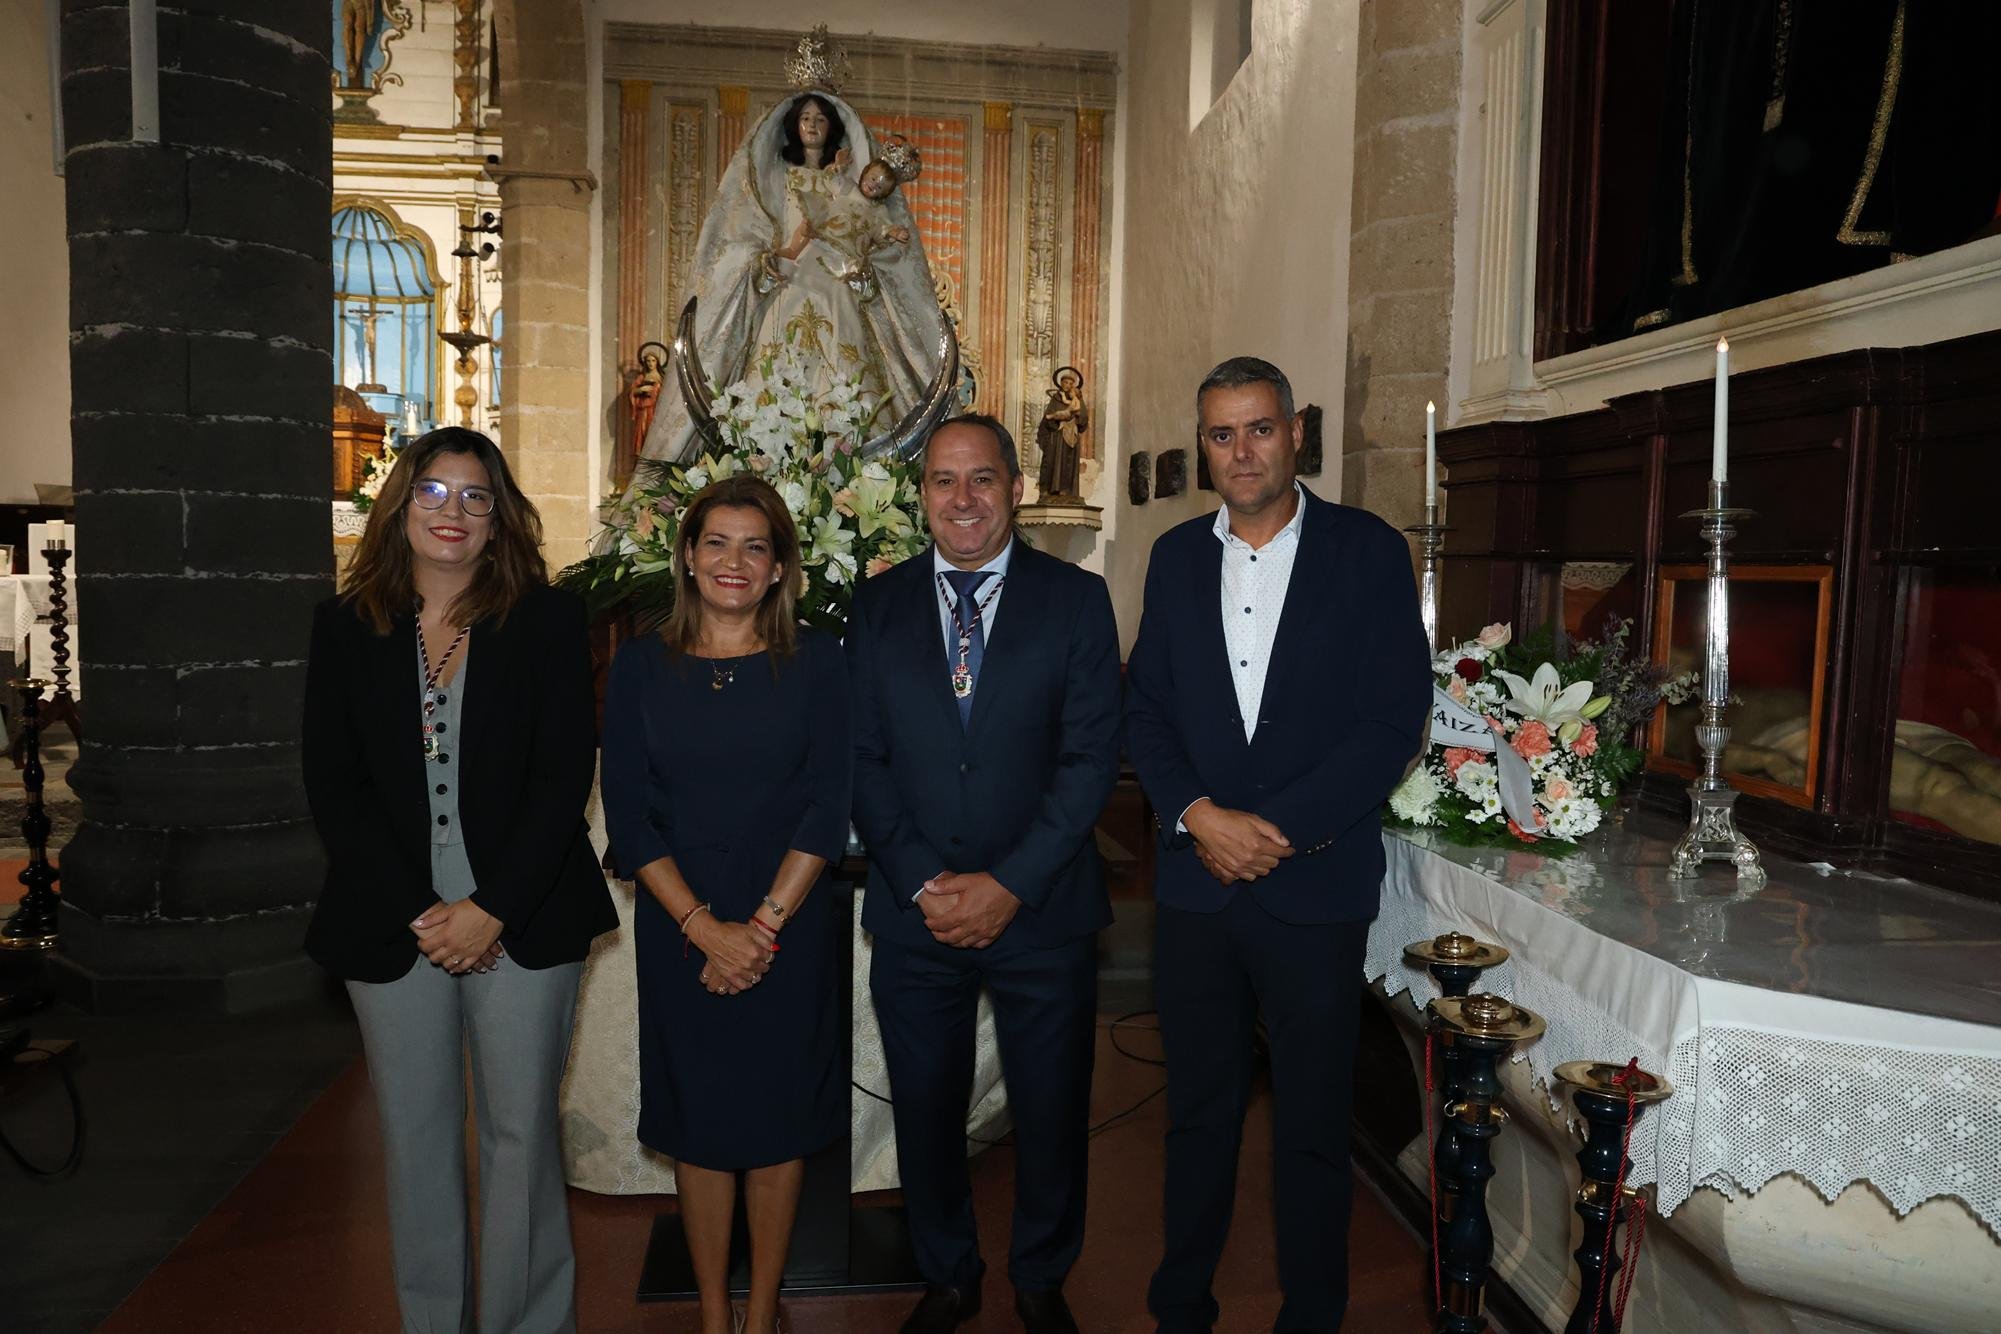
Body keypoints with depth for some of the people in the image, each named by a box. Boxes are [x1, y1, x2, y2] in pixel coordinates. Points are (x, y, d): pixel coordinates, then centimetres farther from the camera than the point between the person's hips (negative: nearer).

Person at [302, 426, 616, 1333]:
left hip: (521, 920, -2)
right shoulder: (347, 626, 6)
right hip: (392, 924, 2)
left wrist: (492, 909, -12)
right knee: (415, 1136, 11)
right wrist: (419, 915, -8)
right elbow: (333, 788, 2)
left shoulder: (546, 619, 0)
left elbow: (564, 776, -5)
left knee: (520, 1131, 6)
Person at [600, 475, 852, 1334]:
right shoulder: (642, 665, 1)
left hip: (791, 926, -1)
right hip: (680, 930, 1)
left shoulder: (815, 661, -2)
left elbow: (828, 804, -6)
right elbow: (627, 815, -3)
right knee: (697, 1116, 11)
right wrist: (705, 928, -12)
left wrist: (764, 924, -13)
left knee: (778, 1112, 10)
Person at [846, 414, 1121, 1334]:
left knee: (1051, 1116, 13)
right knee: (925, 1113, 14)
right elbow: (863, 757, 1)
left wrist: (1008, 885, -13)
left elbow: (1092, 757, -7)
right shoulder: (877, 604, 4)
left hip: (1041, 913, -1)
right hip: (915, 913, 2)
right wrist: (922, 882, -10)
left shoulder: (1076, 599, -2)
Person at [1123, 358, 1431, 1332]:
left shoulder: (1368, 551, -3)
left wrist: (1279, 829, -14)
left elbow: (1395, 720, -8)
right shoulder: (1177, 557, 8)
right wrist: (1200, 815, -10)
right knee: (1199, 1111, 15)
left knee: (1312, 1125, 10)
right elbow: (1144, 710, 6)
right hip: (1195, 878, 3)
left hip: (1315, 880, -2)